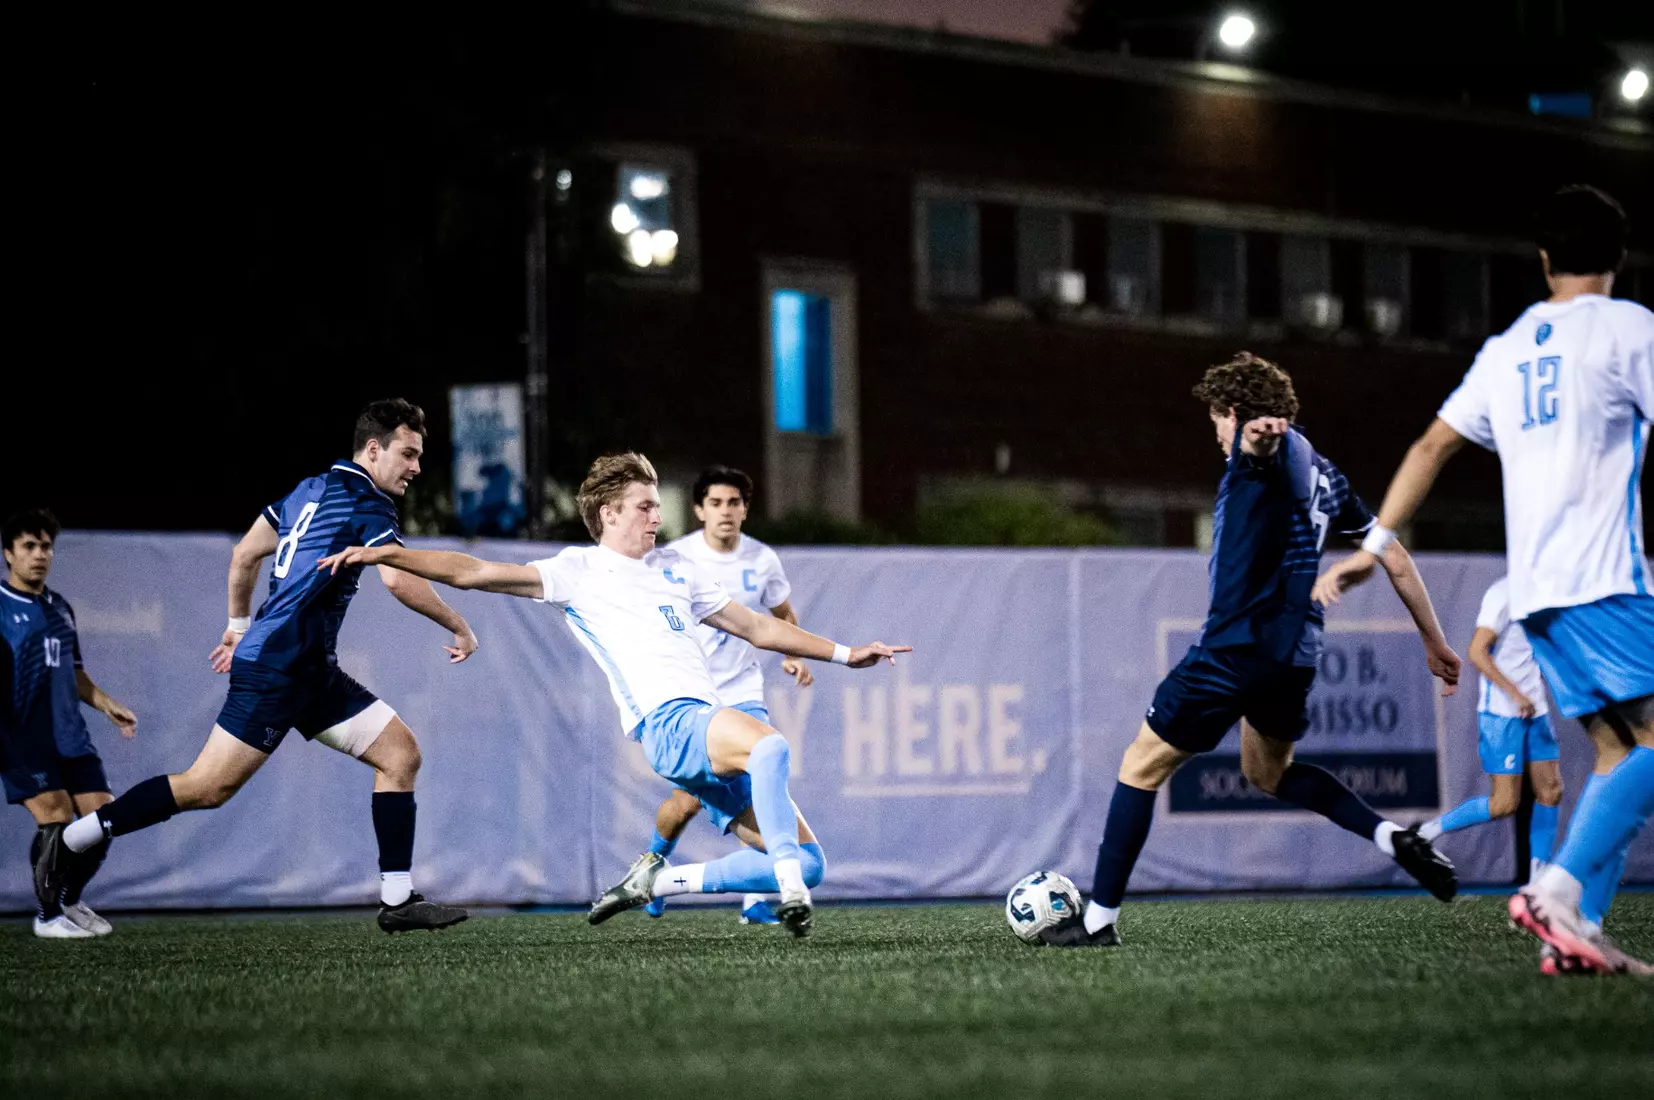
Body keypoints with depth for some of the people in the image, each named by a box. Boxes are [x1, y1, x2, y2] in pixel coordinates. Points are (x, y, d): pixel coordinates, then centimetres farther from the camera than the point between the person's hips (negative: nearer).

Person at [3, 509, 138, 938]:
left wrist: (107, 705, 16)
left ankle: (69, 901, 22)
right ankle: (47, 916, 0)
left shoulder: (60, 608, 15)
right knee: (56, 818, -18)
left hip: (70, 736, 7)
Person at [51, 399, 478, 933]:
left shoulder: (311, 489, 17)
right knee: (207, 787, -10)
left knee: (400, 753, 4)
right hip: (279, 666, -10)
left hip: (312, 671, 10)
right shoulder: (367, 503, -9)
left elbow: (244, 554, 21)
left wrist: (239, 623, 30)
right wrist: (458, 627, -8)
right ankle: (68, 841, -2)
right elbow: (399, 580, -21)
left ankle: (397, 899, 0)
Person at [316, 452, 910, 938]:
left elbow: (759, 628, 33)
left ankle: (657, 880, 7)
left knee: (808, 863, -2)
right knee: (770, 744, -39)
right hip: (667, 721, -7)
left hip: (712, 729, 7)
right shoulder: (578, 570, 9)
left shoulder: (675, 569, 26)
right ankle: (789, 889, -37)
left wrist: (844, 653, 29)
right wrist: (385, 553, -8)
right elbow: (472, 573, 2)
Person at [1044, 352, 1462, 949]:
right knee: (1269, 771, 30)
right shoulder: (1322, 474, 19)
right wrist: (1434, 642, 25)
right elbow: (1395, 558, 20)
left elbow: (1261, 439, -32)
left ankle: (1098, 919, 4)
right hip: (1296, 654, 8)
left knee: (1142, 765, 4)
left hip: (1236, 647, -8)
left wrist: (1259, 432, -55)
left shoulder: (1281, 449, -3)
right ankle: (1397, 838, 9)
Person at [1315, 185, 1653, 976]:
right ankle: (1559, 890, -27)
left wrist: (1375, 543, 18)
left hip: (1534, 586, 7)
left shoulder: (1506, 350, 16)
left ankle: (1576, 930, -5)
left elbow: (1433, 444, 15)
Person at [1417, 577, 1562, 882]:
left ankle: (1538, 876, 12)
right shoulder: (1503, 594, -15)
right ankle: (1429, 831, 6)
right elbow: (1477, 652, -22)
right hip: (1501, 715, -8)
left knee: (1551, 790, 4)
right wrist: (1515, 694, -23)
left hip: (1534, 711, 8)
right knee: (1505, 803, -8)